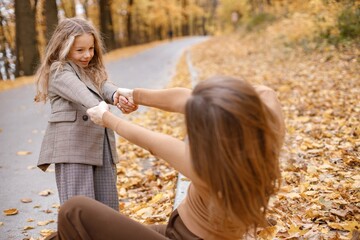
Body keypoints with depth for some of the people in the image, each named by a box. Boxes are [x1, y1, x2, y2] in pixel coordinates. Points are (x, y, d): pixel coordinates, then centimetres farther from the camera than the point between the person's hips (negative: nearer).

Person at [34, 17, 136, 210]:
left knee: (108, 205, 11)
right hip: (73, 147, -7)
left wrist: (117, 95, -27)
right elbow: (78, 92, -24)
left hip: (100, 147, 7)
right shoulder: (60, 71, -3)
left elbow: (104, 87, -2)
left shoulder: (93, 72, 21)